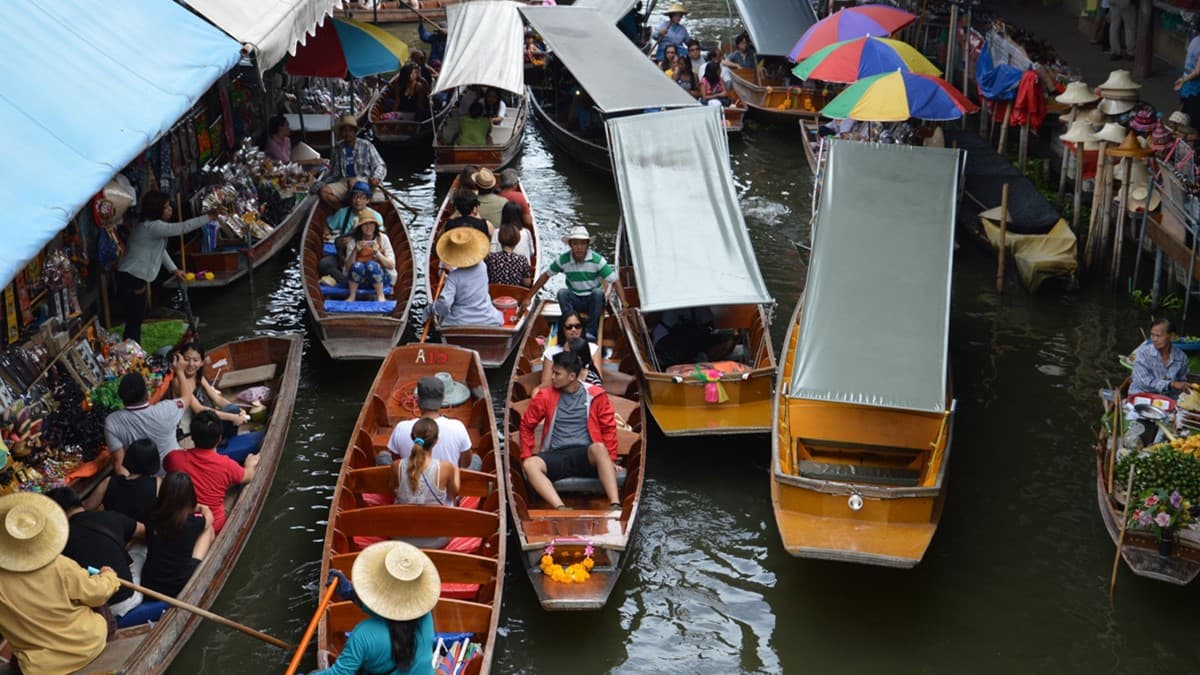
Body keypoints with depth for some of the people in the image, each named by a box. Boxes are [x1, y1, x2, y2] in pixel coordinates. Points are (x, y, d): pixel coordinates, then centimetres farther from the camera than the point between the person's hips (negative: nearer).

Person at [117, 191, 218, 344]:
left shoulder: (151, 226, 12)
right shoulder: (151, 227, -21)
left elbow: (160, 250, 22)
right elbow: (181, 228, -26)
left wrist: (174, 269, 15)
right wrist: (209, 217, -23)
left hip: (137, 279, 10)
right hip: (131, 280, -10)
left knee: (138, 320, 15)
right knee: (134, 321, -7)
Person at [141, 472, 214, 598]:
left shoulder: (152, 516, -12)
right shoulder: (195, 521, -18)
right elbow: (208, 516, 10)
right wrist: (202, 508, 34)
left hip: (148, 586, 3)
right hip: (181, 588, -3)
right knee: (208, 529, 15)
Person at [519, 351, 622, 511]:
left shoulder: (595, 395, 5)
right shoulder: (545, 397, 9)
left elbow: (608, 428, 10)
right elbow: (527, 426, 17)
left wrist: (610, 460, 5)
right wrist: (526, 456, 10)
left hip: (587, 456, -2)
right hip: (556, 456, 2)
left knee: (599, 448, -37)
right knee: (530, 464, -31)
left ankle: (615, 506, -50)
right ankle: (560, 508, -50)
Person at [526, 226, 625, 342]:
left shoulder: (597, 260, -15)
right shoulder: (563, 260, -9)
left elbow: (615, 282, -16)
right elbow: (546, 276, 4)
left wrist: (624, 304, -29)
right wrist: (529, 297, 3)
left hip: (594, 301, -1)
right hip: (574, 301, 1)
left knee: (598, 292, -33)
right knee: (562, 292, -28)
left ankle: (591, 332, -24)